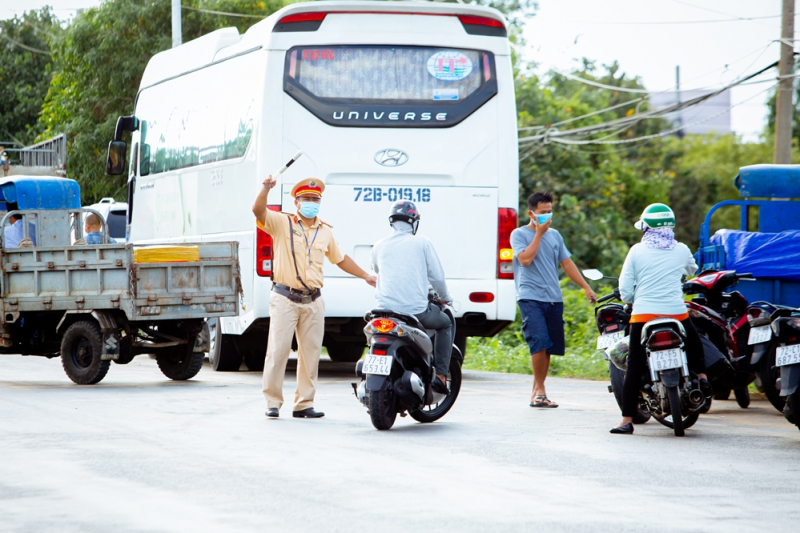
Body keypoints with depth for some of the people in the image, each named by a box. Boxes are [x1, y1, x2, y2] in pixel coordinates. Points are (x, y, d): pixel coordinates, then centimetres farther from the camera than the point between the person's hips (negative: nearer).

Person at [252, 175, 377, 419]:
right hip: (285, 298, -4)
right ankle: (273, 401, 1)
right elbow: (258, 210, -15)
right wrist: (266, 188, -31)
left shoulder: (326, 232, 16)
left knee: (311, 353, 5)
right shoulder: (282, 223, 1)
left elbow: (340, 258, 28)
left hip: (313, 301, 4)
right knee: (278, 350, -7)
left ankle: (304, 404, 12)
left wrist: (365, 276, 25)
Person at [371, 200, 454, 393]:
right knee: (446, 323, 26)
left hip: (386, 310, 3)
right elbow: (436, 276, 1)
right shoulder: (422, 242, -1)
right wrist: (445, 297, 22)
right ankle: (440, 376, 16)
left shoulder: (379, 246, 8)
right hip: (417, 310, -3)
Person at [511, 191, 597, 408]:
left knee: (549, 347, 4)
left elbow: (567, 263, 19)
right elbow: (525, 259, -14)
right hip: (530, 298, -5)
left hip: (554, 299, 6)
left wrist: (586, 287, 12)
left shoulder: (554, 235, 17)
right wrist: (538, 233, -8)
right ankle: (539, 390, -11)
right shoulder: (519, 234, 1)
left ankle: (537, 392, 13)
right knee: (539, 342, -19)